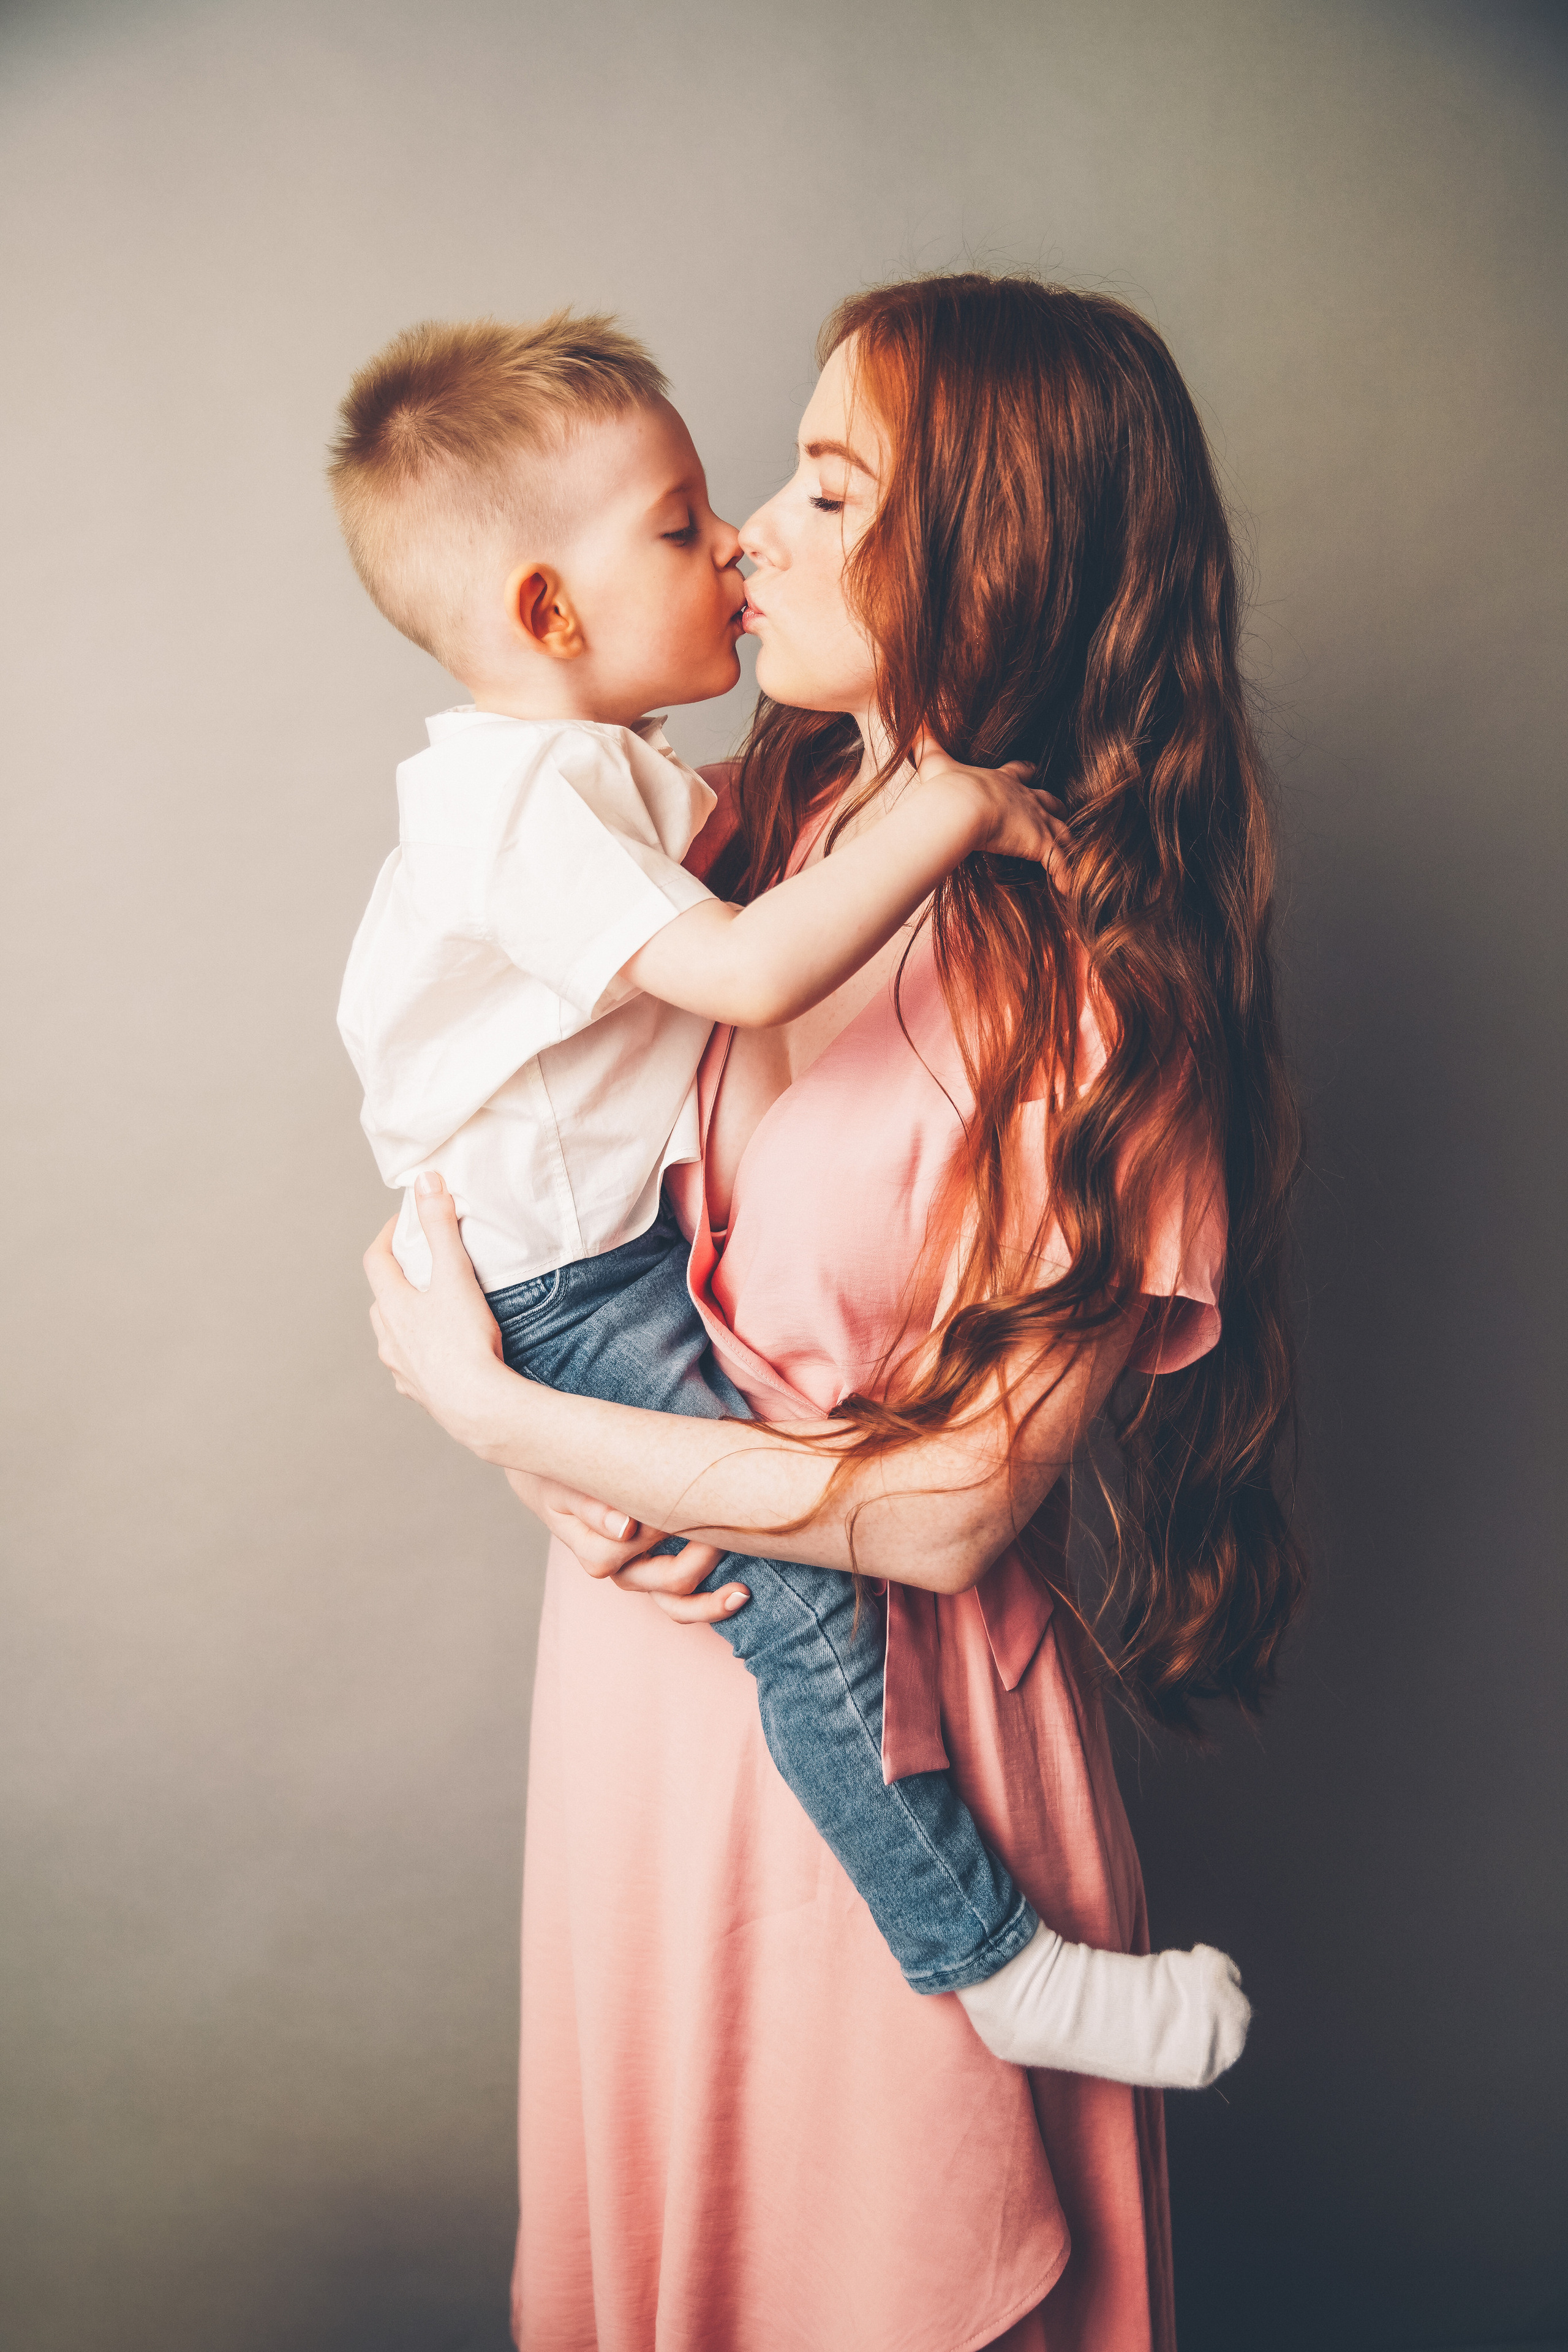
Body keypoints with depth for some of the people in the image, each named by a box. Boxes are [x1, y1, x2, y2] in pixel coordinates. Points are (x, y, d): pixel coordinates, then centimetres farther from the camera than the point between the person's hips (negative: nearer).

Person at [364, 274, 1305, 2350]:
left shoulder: (1100, 989, -22)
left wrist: (487, 1403, -19)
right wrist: (563, 1459, -14)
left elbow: (952, 1507, -23)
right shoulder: (750, 831, -4)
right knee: (643, 2180, 27)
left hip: (892, 1704, -5)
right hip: (649, 1603, 5)